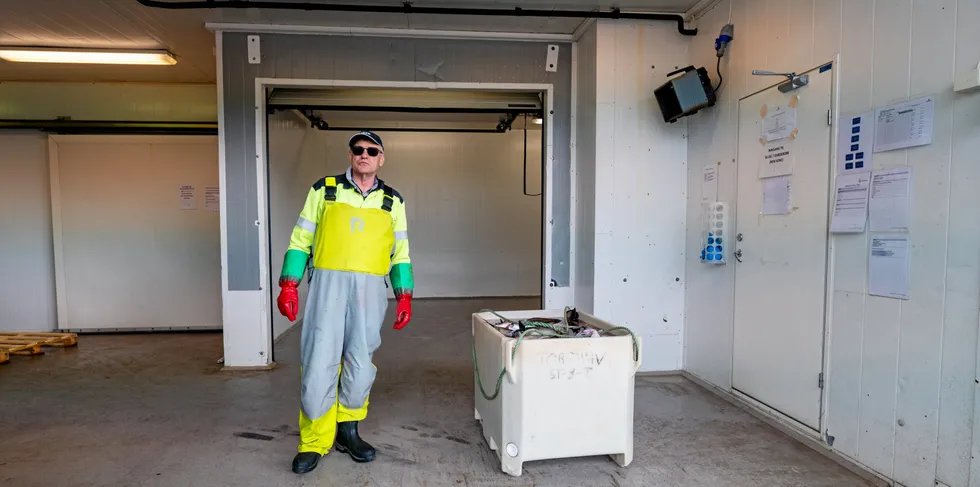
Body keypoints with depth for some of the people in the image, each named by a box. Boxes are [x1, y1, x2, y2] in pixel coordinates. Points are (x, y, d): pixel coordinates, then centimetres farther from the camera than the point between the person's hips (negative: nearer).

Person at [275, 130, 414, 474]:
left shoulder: (392, 201, 12)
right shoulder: (324, 190, 7)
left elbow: (400, 253, 13)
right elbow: (300, 240, 7)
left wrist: (405, 296, 6)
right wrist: (288, 286, -1)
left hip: (370, 290, 2)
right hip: (327, 284, -1)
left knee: (360, 365, 3)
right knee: (319, 363, -2)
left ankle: (347, 431, 24)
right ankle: (314, 442, 14)